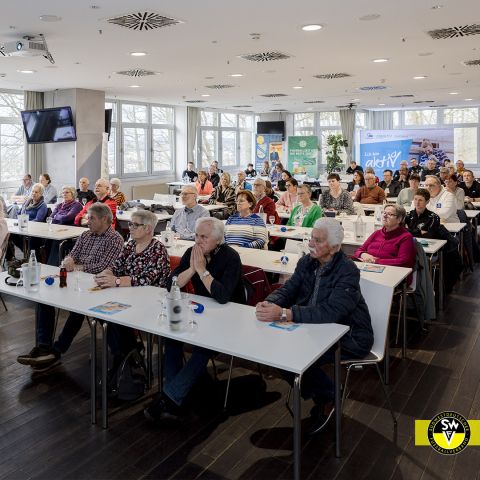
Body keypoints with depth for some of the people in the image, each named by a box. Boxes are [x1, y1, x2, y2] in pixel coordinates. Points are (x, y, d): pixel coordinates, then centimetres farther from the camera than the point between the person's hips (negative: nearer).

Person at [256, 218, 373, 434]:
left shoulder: (348, 271, -24)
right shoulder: (306, 262, -1)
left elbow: (330, 312, -35)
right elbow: (287, 290, -4)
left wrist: (284, 313, -43)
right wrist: (269, 303, -28)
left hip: (349, 337, -7)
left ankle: (328, 398, 9)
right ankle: (320, 395, 11)